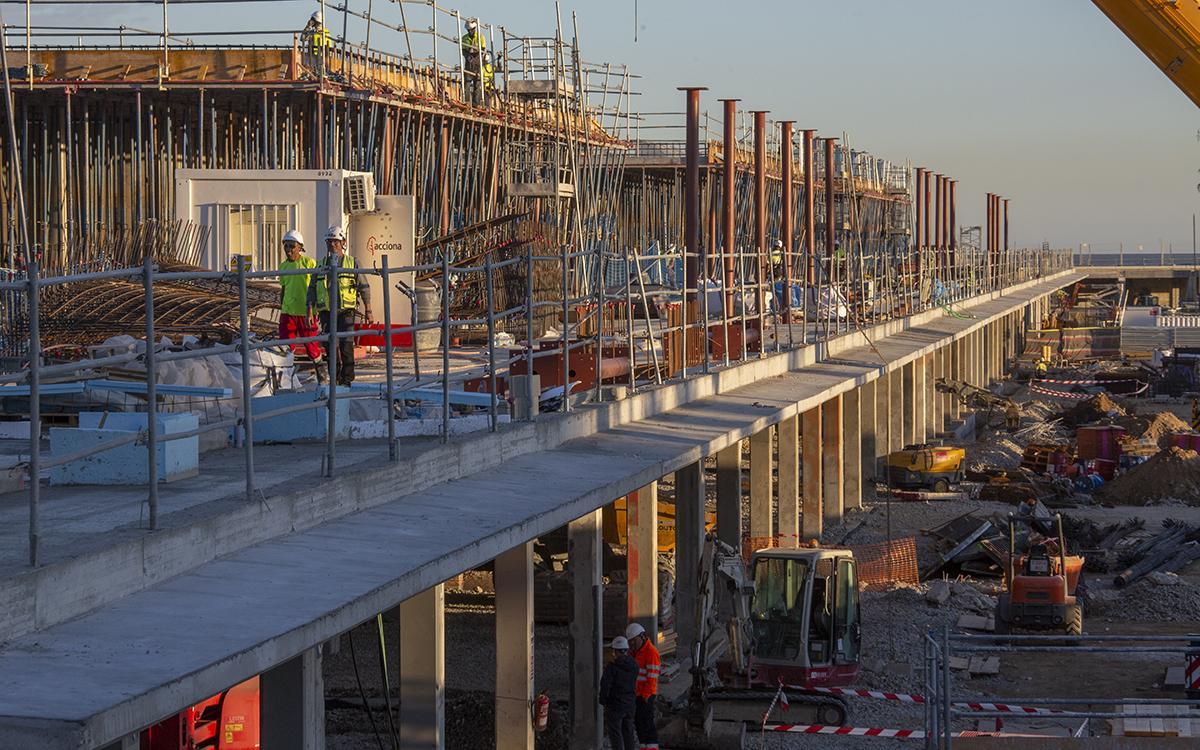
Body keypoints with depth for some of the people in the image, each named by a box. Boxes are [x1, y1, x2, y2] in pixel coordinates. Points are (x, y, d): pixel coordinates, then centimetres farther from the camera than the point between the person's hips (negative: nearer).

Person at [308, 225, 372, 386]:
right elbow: (312, 289, 13)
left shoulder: (352, 263, 5)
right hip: (327, 312, 3)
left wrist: (368, 311, 2)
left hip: (346, 311, -3)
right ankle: (335, 379, 12)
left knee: (346, 346, -11)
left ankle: (347, 380, -7)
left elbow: (364, 287, 6)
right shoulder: (322, 265, 11)